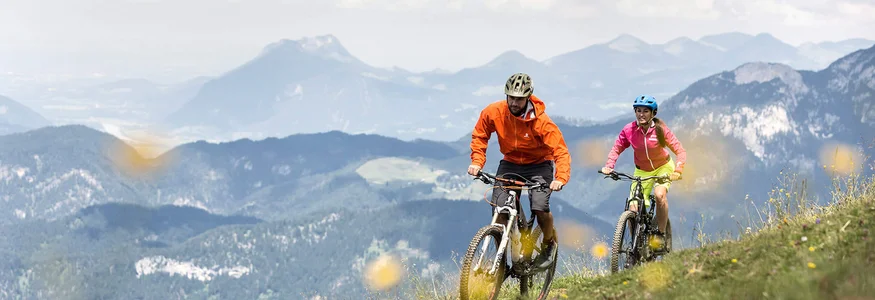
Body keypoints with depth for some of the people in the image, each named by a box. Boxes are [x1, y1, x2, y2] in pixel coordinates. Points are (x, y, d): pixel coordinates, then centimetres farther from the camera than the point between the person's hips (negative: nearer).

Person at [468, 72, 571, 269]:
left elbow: (561, 151, -26)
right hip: (510, 163, 3)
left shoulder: (541, 121, -25)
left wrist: (560, 178, -41)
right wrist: (477, 162, -11)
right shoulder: (493, 112, -16)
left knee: (540, 208, -23)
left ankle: (549, 242, 9)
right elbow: (479, 136, 2)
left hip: (538, 165, -3)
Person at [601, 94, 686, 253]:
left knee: (660, 194, -31)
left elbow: (680, 150, -21)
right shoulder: (629, 130, -17)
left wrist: (677, 170, -37)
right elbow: (616, 149, -7)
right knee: (633, 209, -13)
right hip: (642, 171, 2)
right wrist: (609, 166, -25)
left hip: (663, 167, -2)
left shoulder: (660, 130, -21)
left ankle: (661, 236, -15)